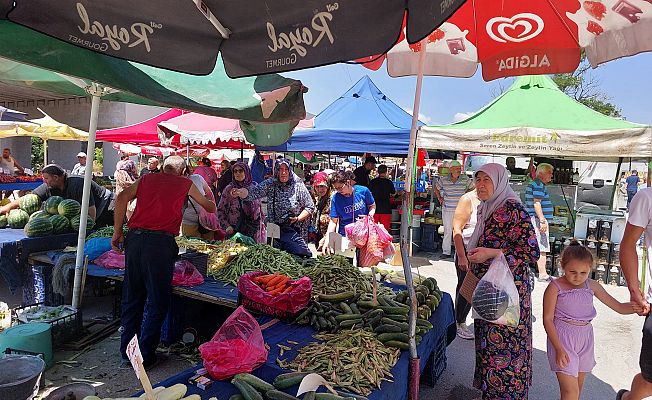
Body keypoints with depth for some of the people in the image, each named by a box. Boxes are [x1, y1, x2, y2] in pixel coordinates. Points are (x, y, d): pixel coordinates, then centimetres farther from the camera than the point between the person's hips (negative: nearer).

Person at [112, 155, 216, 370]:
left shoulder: (146, 179, 19)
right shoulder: (185, 183, 13)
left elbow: (122, 198, 4)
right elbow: (210, 208, 26)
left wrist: (117, 232, 7)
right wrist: (210, 203, 50)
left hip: (134, 238, 4)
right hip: (161, 242, -4)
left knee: (131, 297, 14)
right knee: (157, 302, 7)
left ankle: (127, 353, 24)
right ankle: (145, 357, 12)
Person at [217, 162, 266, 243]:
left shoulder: (254, 186, 5)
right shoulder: (229, 189, -1)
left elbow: (260, 207, 16)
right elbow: (220, 210, 1)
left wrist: (262, 222, 14)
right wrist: (226, 226, -8)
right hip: (235, 230, -2)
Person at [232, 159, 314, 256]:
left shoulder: (298, 186, -8)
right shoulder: (269, 184, -4)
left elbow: (310, 207, -3)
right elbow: (253, 192, -18)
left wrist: (297, 218, -17)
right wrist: (240, 192, -38)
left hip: (294, 230, -2)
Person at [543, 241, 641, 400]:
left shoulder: (592, 286, 1)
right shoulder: (555, 287, -13)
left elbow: (619, 307, 7)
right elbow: (548, 319, -12)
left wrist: (635, 307, -16)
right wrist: (559, 349, -16)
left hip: (585, 339, 6)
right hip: (562, 339, -5)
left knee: (578, 387, 18)